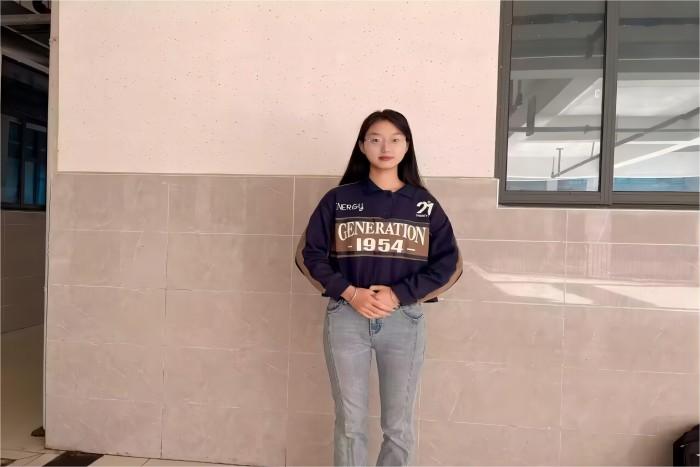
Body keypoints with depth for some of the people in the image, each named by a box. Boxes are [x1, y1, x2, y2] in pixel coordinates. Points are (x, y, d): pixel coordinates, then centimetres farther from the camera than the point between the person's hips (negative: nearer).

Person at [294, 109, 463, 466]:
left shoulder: (424, 204, 2)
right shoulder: (338, 199, 1)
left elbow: (448, 265, 0)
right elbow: (309, 255, 1)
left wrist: (398, 295, -13)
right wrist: (350, 293, -13)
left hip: (404, 320, 1)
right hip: (346, 318, 0)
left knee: (399, 427, 12)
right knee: (350, 423, 11)